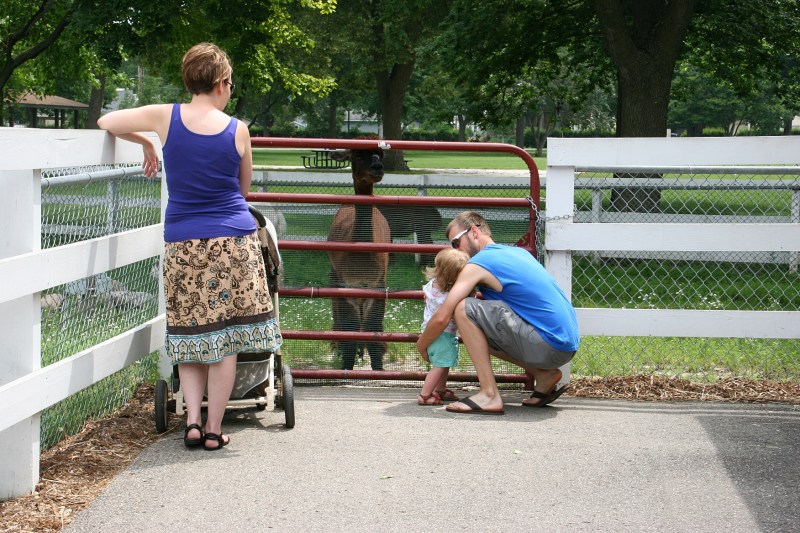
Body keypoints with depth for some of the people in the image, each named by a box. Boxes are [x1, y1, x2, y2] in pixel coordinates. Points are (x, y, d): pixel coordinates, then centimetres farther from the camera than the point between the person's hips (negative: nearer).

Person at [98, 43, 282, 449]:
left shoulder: (165, 118, -3)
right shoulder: (237, 130, -2)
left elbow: (105, 122, 10)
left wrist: (147, 144, 24)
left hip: (183, 243, 1)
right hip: (235, 242, -1)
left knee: (189, 336, 11)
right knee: (226, 339, 4)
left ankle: (192, 420, 2)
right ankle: (213, 429, 6)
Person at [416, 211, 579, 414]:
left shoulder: (478, 264, -5)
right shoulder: (519, 252, 19)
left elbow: (441, 318, -8)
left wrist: (421, 345, 11)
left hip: (548, 347, -9)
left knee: (465, 309, -12)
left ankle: (490, 395, -13)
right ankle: (543, 374, 15)